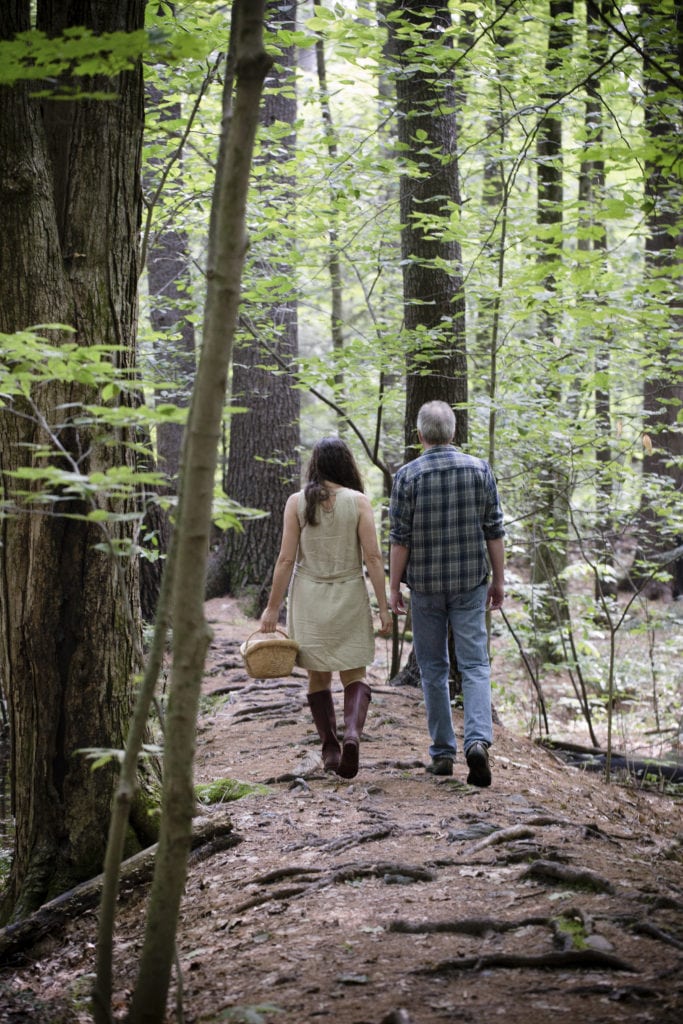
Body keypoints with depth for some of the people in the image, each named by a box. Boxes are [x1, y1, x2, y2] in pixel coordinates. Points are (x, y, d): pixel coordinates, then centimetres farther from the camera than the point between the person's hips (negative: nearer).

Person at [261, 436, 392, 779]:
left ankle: (330, 748, 12)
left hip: (309, 597, 1)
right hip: (349, 597, 0)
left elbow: (286, 560, -6)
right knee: (354, 675, 7)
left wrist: (272, 608, 0)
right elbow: (373, 557, -9)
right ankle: (353, 733, -18)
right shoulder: (358, 502, -5)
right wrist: (383, 606, -4)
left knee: (318, 676, 13)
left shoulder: (297, 502, -4)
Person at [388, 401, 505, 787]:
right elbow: (494, 531, 0)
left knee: (433, 668, 10)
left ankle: (443, 753, 13)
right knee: (474, 665, 0)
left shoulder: (408, 475, -8)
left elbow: (400, 538, -8)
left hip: (425, 584, -1)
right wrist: (499, 580, 7)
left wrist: (394, 586, 0)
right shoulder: (479, 469, -2)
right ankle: (478, 740, -20)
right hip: (471, 582, 1)